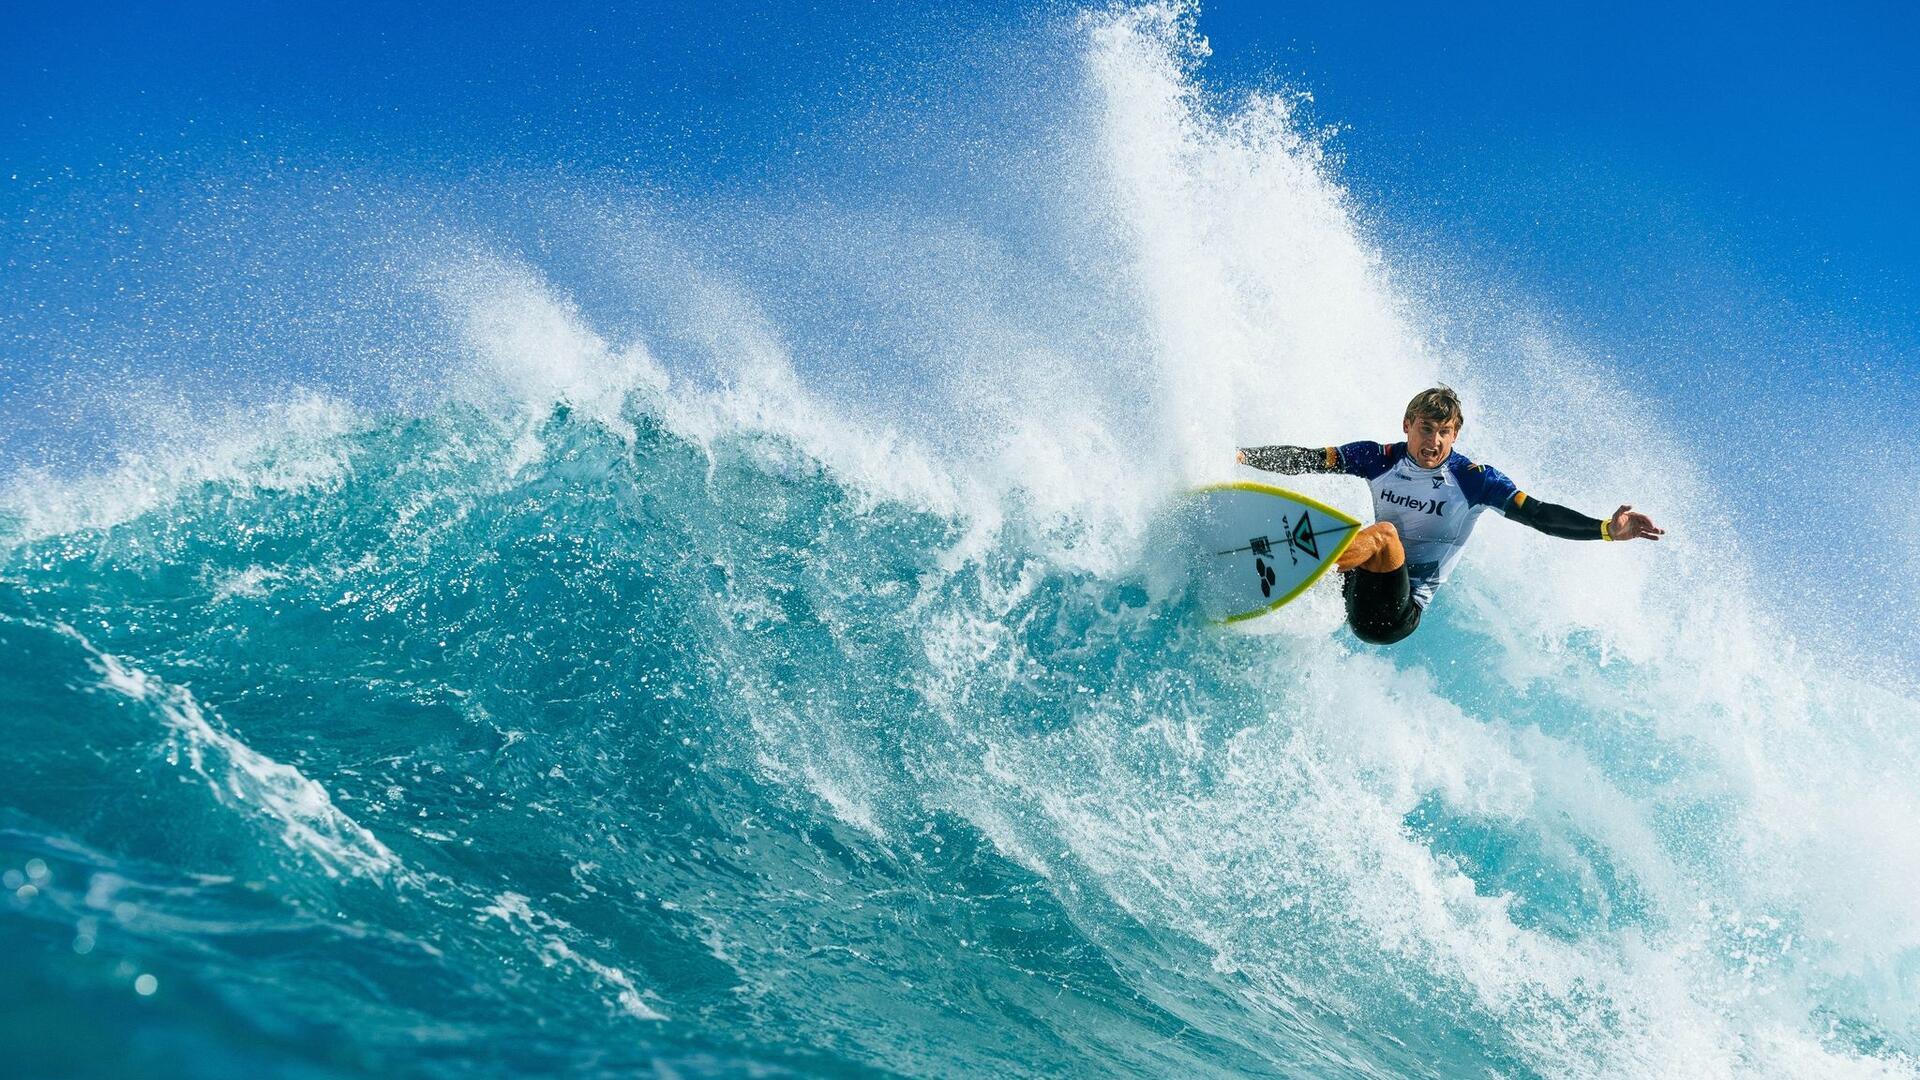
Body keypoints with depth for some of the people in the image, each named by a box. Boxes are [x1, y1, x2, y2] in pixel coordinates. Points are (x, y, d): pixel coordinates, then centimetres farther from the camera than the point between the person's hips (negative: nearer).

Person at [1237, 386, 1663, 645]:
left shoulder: (1473, 479, -6)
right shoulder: (1380, 459, 3)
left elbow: (1540, 515, -12)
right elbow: (1306, 459, 3)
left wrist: (1606, 529, -26)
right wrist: (1242, 455, -7)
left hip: (1395, 616, -5)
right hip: (1356, 590, 5)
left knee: (1385, 533, -33)